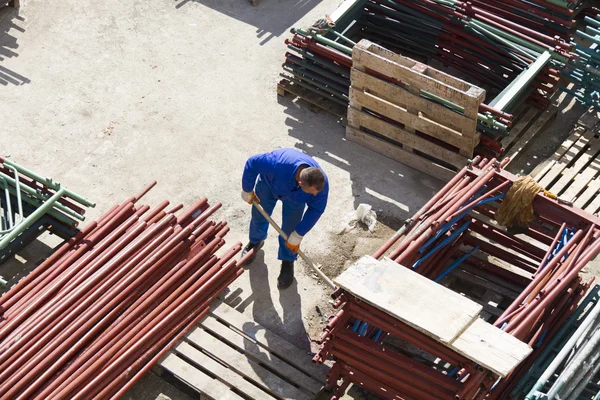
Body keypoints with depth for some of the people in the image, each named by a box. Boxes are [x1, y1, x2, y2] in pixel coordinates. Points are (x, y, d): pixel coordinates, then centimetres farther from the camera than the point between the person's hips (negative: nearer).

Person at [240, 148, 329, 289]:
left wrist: (297, 236, -16)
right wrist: (247, 191, -16)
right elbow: (252, 163, -32)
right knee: (259, 217, 17)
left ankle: (287, 262, 27)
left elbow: (316, 210, -22)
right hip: (269, 182, -1)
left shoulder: (321, 183, -40)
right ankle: (255, 242, 50)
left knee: (290, 231, 0)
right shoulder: (279, 165, -50)